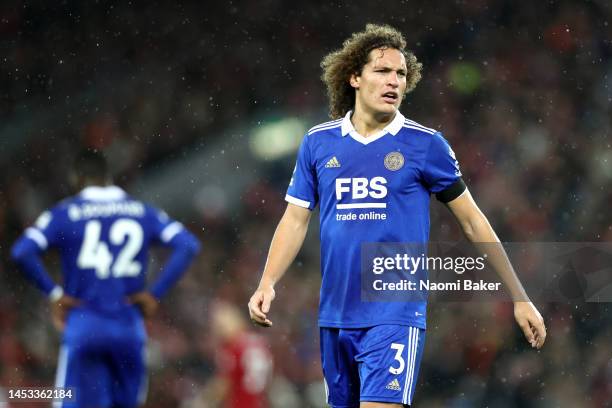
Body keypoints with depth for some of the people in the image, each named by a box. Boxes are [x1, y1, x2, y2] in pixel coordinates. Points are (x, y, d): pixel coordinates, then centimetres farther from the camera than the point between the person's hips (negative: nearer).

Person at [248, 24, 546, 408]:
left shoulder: (425, 144, -2)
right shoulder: (318, 143, 6)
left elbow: (473, 221, 3)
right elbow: (295, 220, 8)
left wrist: (520, 298, 3)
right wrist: (267, 284, -8)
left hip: (396, 316, -4)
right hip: (335, 315, 4)